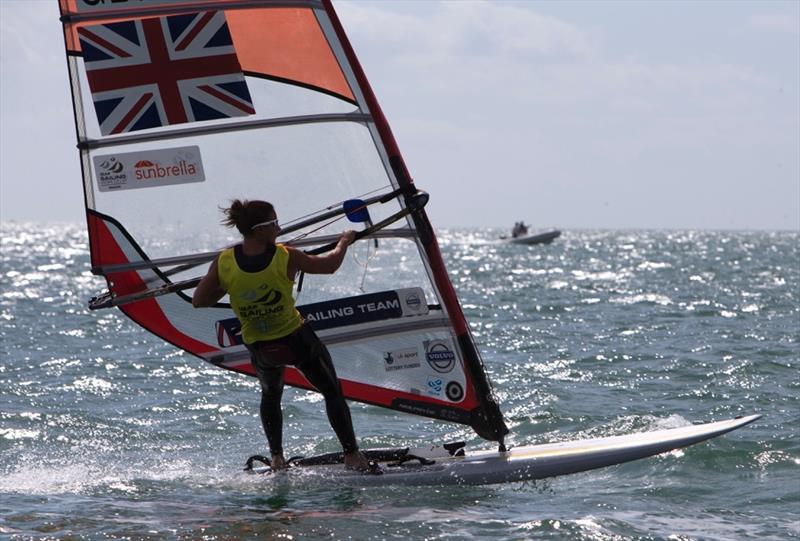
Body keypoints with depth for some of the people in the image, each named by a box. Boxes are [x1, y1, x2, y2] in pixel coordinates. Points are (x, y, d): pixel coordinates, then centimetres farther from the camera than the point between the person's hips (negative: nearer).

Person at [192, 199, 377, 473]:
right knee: (332, 392, 16)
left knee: (270, 396, 32)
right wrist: (344, 242, 14)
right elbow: (329, 265, -5)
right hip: (297, 340, -3)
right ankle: (352, 455, 14)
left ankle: (277, 459, 27)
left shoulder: (224, 262, -18)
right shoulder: (286, 257, -22)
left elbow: (198, 301, -8)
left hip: (259, 348, 3)